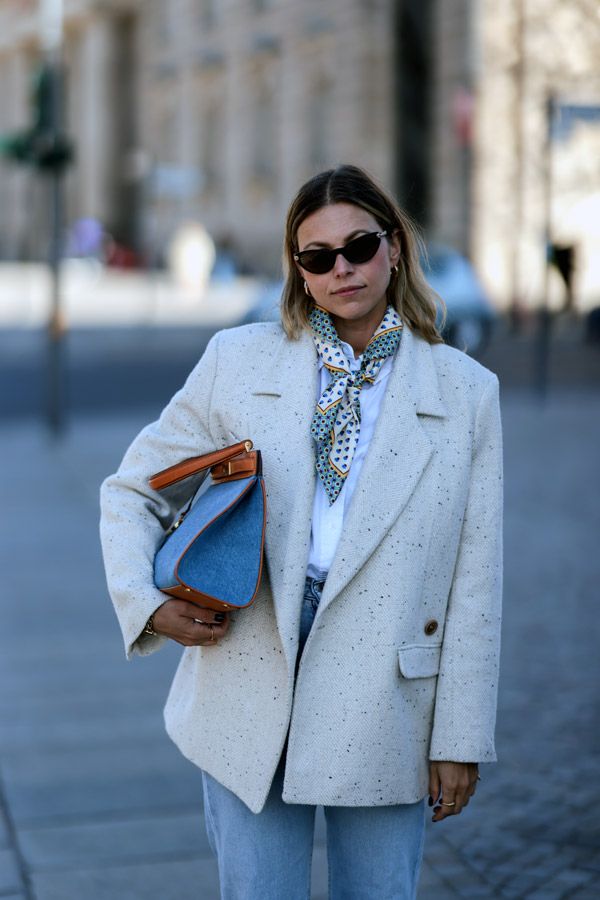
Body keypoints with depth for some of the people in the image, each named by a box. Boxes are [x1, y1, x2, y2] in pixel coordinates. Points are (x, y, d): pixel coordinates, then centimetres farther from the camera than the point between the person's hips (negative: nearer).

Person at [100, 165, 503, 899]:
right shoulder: (237, 361, 3)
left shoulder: (464, 391, 2)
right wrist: (147, 604, -5)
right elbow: (131, 489, 11)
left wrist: (461, 737, 0)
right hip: (253, 700, 0)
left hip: (384, 708, 0)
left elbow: (475, 583, 1)